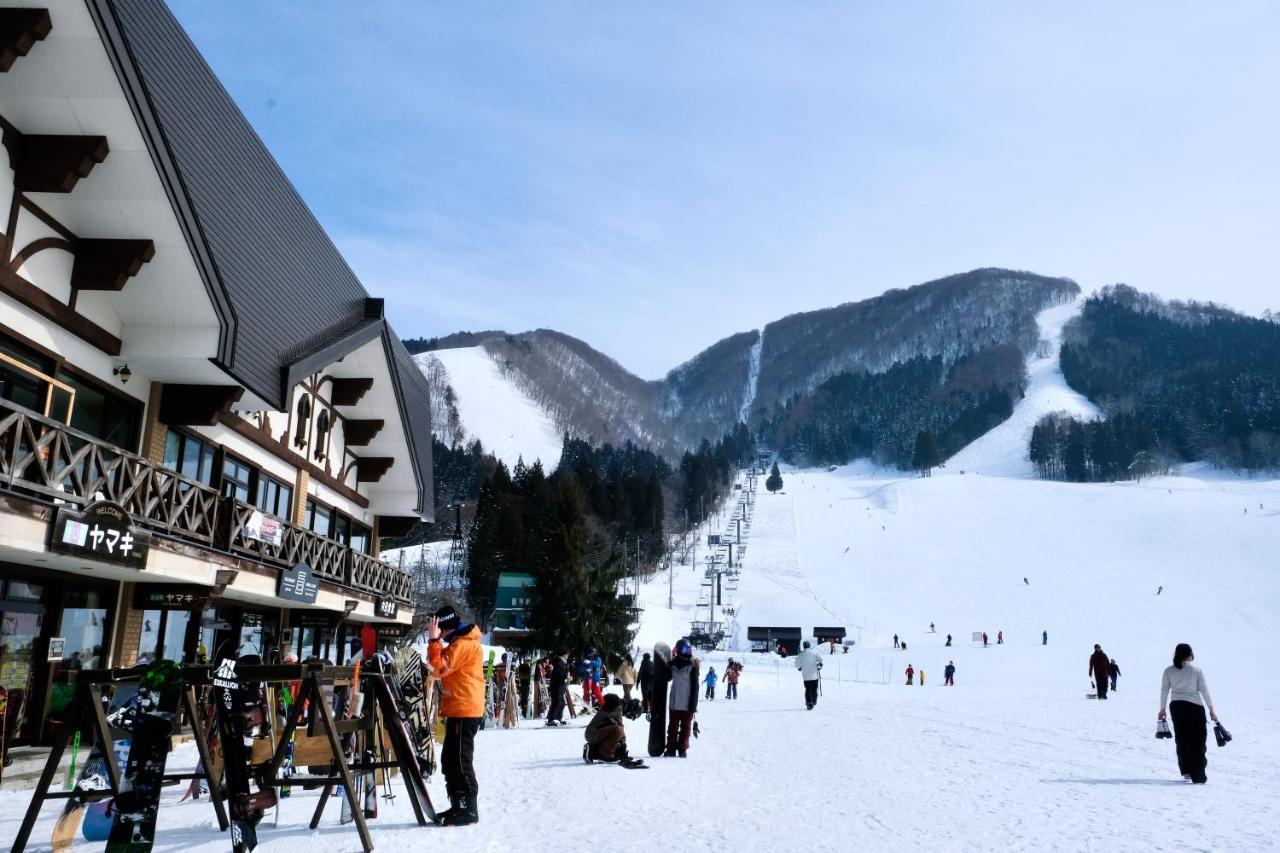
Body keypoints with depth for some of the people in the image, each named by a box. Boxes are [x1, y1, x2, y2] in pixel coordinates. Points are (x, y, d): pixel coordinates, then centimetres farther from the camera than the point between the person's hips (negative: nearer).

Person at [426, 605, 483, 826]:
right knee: (450, 760, 13)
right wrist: (436, 641, 10)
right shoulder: (459, 641, 19)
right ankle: (458, 806, 20)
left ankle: (468, 810, -5)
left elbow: (440, 668, -19)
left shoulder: (464, 643, -15)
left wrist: (434, 640, -17)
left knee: (460, 760, -9)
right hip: (458, 709, 11)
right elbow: (445, 666, 19)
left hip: (464, 710, -11)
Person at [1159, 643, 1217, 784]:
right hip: (1195, 707, -2)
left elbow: (1164, 690, 1)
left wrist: (1162, 709, 10)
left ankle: (1186, 771, 17)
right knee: (1198, 741, 5)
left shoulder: (1168, 671, -2)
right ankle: (1198, 776, 1)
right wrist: (1211, 709, 4)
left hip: (1176, 706, 2)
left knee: (1181, 739, 15)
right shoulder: (1196, 670, -7)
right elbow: (1204, 690, -5)